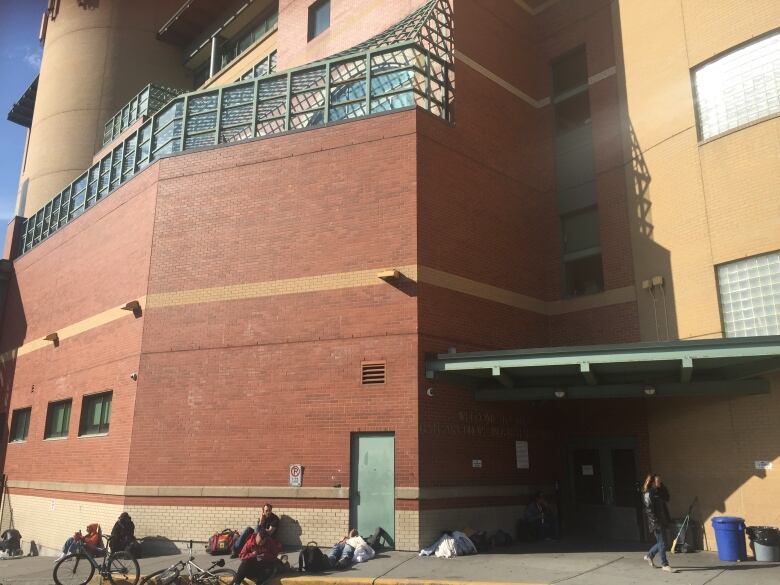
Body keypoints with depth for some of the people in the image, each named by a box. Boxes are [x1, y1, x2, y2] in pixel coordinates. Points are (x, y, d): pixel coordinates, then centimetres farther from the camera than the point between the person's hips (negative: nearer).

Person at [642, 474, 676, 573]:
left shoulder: (658, 491, 9)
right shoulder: (648, 494, -17)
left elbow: (667, 497, 14)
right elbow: (649, 511, -18)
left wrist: (662, 486, 4)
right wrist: (656, 523, -20)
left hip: (662, 521, 9)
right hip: (656, 523, -9)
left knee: (661, 542, 16)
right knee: (662, 543, -1)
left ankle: (649, 556, 33)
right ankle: (665, 565, 11)